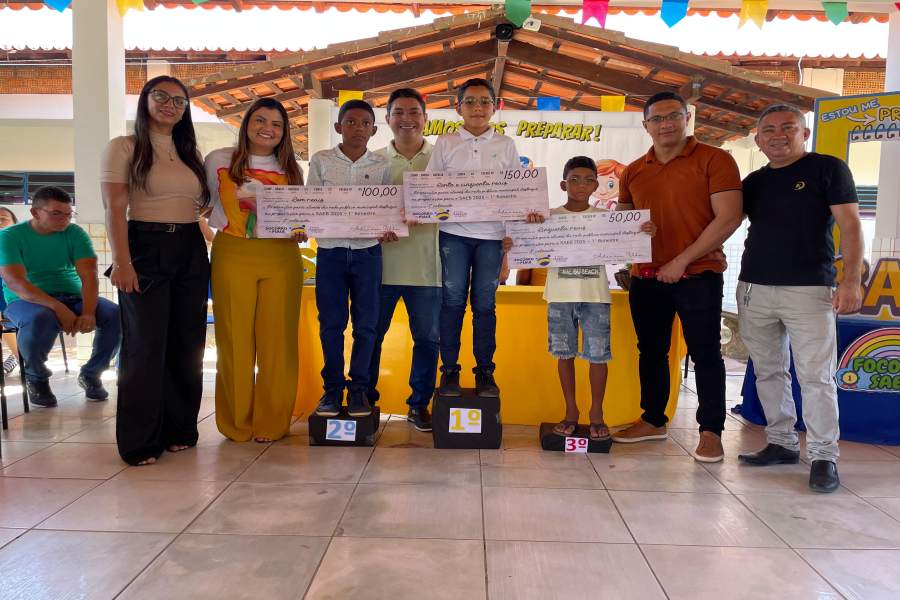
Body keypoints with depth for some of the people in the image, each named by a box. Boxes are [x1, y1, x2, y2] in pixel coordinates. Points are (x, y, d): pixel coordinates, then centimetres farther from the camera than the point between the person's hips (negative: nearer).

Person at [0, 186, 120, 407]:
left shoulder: (75, 233, 2)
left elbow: (89, 275, -10)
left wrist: (88, 312, -29)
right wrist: (58, 308, -33)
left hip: (73, 297, 3)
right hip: (27, 301, -3)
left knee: (118, 314, -25)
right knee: (41, 320, -39)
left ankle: (91, 374, 0)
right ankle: (36, 377, -7)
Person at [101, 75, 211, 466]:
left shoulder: (189, 152, 16)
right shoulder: (124, 147, 0)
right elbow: (114, 210, -8)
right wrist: (121, 262, -17)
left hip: (191, 251, 6)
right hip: (146, 250, -5)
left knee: (187, 345, 8)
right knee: (146, 345, -3)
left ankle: (179, 430, 20)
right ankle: (140, 441, 8)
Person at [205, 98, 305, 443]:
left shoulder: (291, 169, 12)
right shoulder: (219, 161, 6)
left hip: (281, 259, 2)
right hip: (233, 256, -1)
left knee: (277, 341, 1)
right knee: (235, 341, 1)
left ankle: (271, 423, 13)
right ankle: (237, 424, 15)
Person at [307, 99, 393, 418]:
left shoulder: (381, 164, 6)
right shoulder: (321, 160, 6)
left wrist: (387, 231, -13)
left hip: (367, 251, 0)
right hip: (330, 250, 0)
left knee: (365, 324, 3)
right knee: (330, 323, 4)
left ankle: (358, 389, 16)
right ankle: (332, 388, 17)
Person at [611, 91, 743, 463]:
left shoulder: (714, 160, -4)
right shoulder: (633, 172, 11)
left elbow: (728, 218, -12)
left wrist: (683, 260, -15)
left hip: (698, 275, -5)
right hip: (646, 277, 5)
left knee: (704, 353, 1)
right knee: (651, 350, 13)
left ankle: (711, 430, 12)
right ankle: (653, 421, 27)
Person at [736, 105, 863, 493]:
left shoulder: (828, 168, 2)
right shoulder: (753, 182, 15)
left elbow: (850, 226, -3)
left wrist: (851, 280, -13)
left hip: (809, 288, -5)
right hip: (754, 287, 5)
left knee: (816, 375, -5)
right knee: (768, 372, 9)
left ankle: (823, 456, 3)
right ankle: (782, 443, 20)